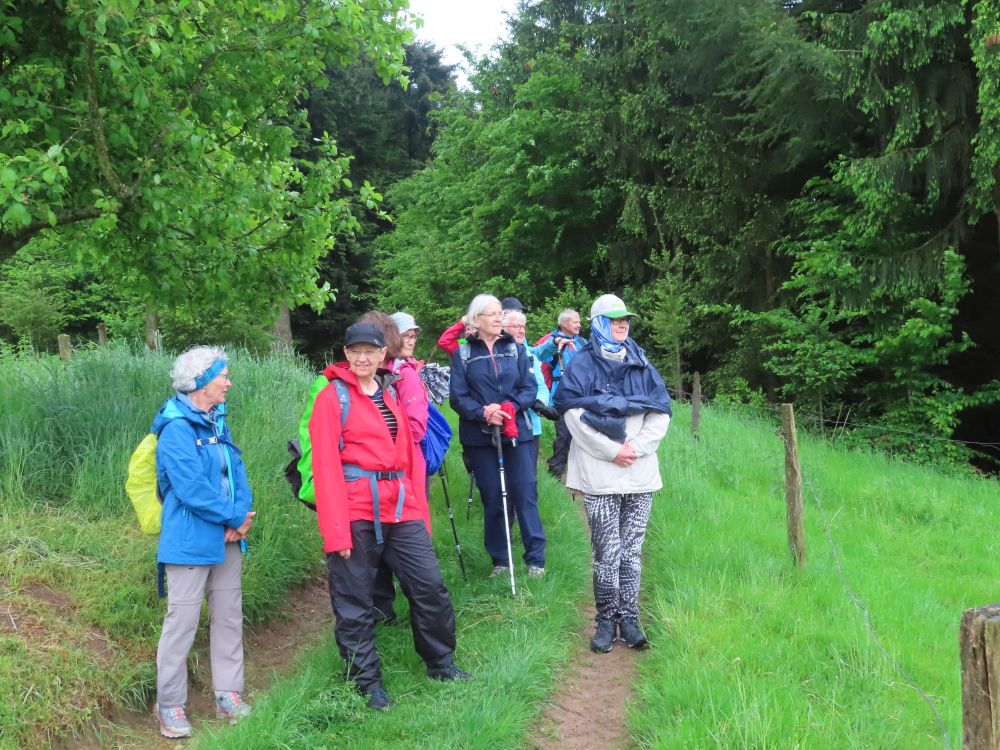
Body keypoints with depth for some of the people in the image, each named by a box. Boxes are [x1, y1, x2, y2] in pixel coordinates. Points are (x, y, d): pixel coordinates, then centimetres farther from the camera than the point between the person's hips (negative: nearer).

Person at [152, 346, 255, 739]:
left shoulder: (217, 422, 10)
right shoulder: (176, 429, -16)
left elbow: (236, 471, 5)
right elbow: (192, 489, -22)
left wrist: (240, 517, -11)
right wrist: (235, 517, -13)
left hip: (227, 538, 8)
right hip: (190, 541, -8)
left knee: (229, 617, 12)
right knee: (182, 621, -2)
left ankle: (228, 695, 23)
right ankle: (170, 705, 11)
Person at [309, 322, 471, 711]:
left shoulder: (391, 392, 14)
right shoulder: (333, 397, -5)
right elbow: (326, 467, -11)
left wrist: (419, 510, 14)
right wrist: (336, 531, -16)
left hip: (400, 507, 6)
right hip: (356, 512, -6)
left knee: (431, 586, 8)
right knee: (354, 603, 3)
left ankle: (440, 663, 26)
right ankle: (367, 681, 18)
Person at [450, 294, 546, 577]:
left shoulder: (516, 348, 8)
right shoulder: (463, 354, 3)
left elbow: (530, 388, 3)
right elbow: (458, 397, -3)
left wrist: (510, 407, -15)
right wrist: (483, 413, -19)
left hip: (517, 433, 1)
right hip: (480, 437, 0)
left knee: (525, 493, -3)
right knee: (491, 499, 5)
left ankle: (536, 559, 5)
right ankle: (499, 560, 16)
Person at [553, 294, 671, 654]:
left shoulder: (641, 363, 12)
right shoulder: (582, 365, 0)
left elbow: (661, 412, 8)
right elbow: (574, 415, -9)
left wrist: (637, 446, -8)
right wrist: (612, 451, -13)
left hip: (640, 473, 4)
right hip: (599, 475, -4)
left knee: (632, 551, 8)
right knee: (607, 553, -2)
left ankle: (628, 617, 17)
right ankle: (607, 619, 11)